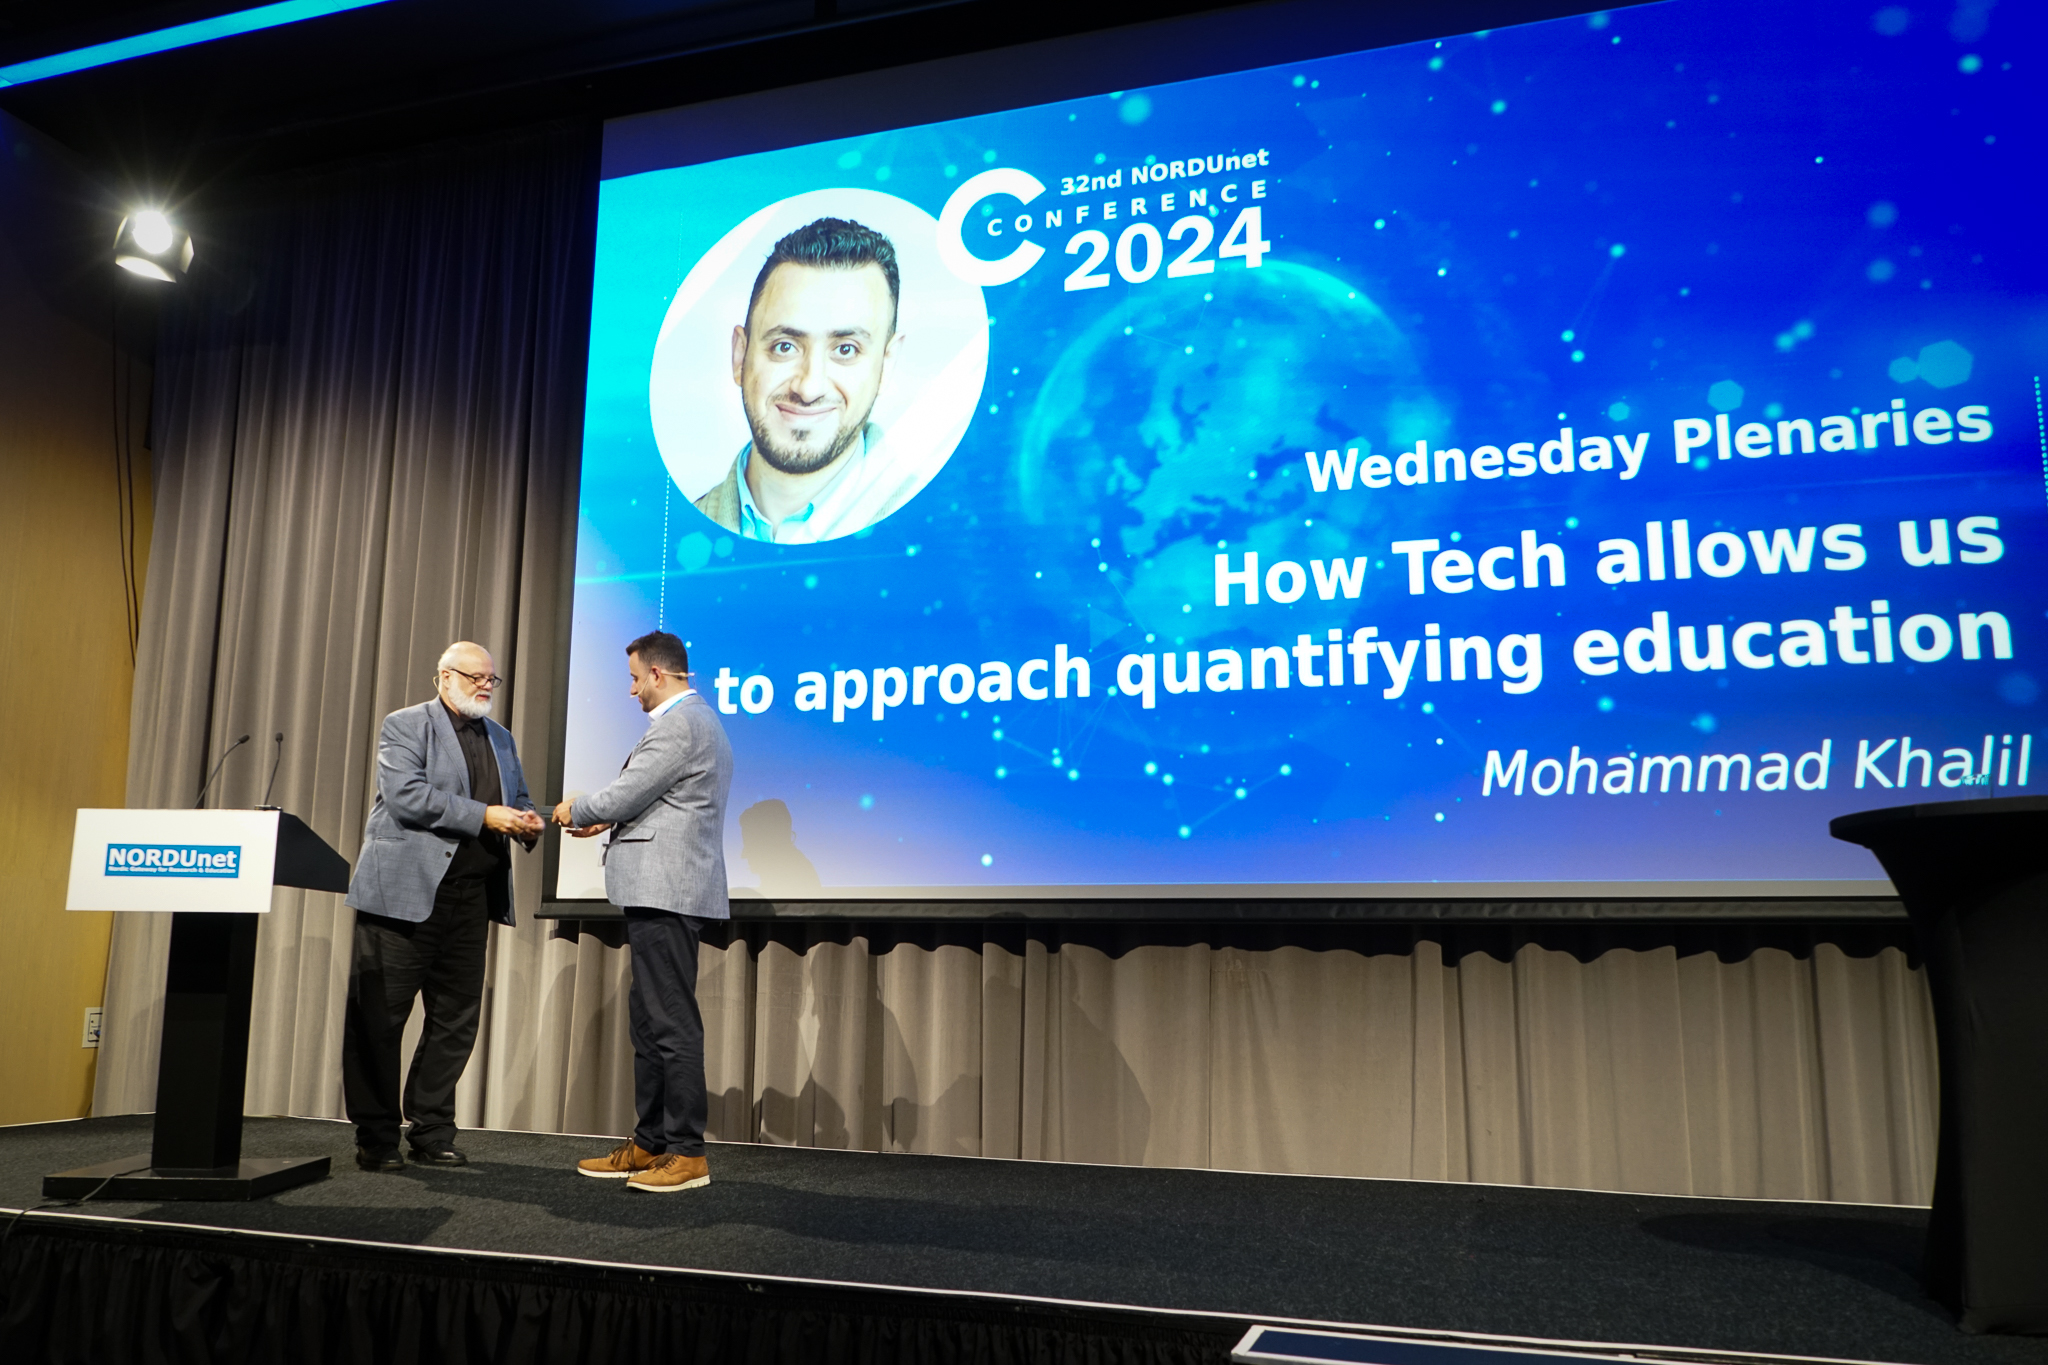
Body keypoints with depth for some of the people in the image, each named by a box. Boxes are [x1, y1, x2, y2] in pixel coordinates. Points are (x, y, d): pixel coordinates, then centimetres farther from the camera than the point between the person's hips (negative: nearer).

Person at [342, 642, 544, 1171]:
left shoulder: (501, 738, 19)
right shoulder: (405, 726, -1)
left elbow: (519, 798, 22)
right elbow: (407, 797, -15)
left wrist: (528, 824, -2)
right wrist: (484, 816, -19)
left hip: (471, 895, 6)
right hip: (406, 890, -6)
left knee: (456, 1019, 7)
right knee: (379, 1017, 1)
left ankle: (431, 1132, 18)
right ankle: (376, 1136, 12)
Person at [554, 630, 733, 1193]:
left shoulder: (679, 724, -14)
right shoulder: (697, 720, 20)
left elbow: (624, 795, -15)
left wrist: (577, 810, 4)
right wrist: (605, 819, 18)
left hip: (666, 892, -11)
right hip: (663, 892, 11)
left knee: (672, 1024, -6)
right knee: (649, 1021, 15)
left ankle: (687, 1153, -1)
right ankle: (651, 1144, 22)